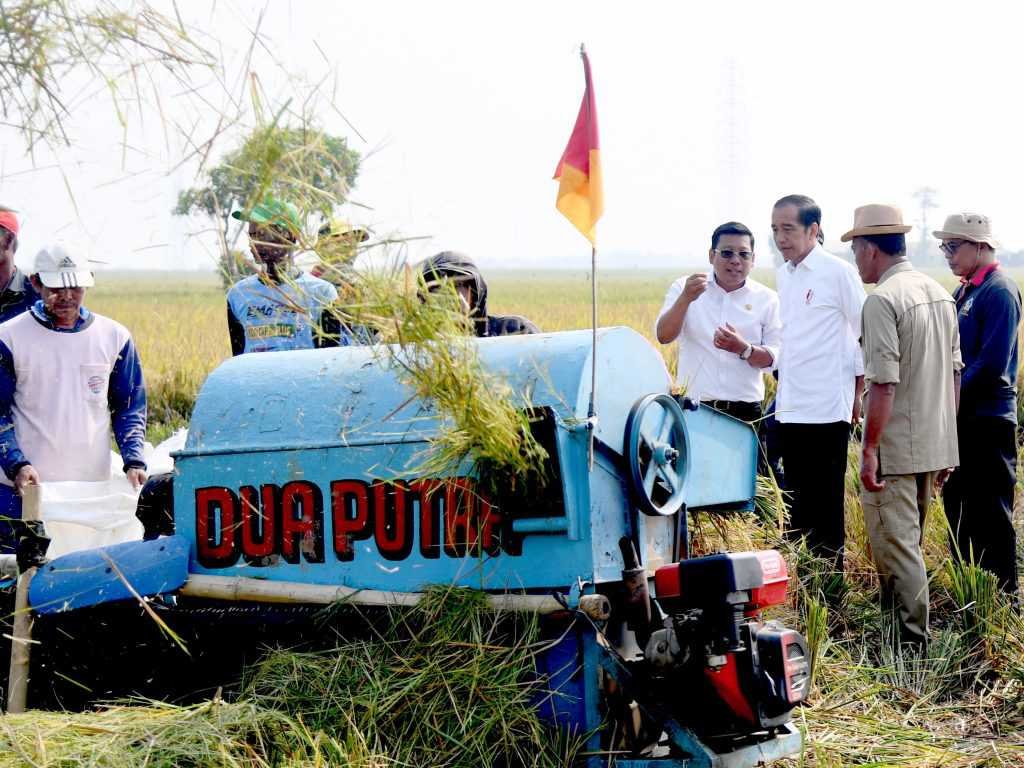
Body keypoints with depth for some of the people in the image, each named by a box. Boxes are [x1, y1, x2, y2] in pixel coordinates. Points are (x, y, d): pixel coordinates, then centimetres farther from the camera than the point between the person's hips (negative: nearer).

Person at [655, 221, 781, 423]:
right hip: (692, 408, -1)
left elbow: (775, 359, 4)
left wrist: (743, 349, -17)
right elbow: (664, 336, -5)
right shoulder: (684, 288, 6)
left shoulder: (767, 299, 6)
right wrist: (686, 299, -21)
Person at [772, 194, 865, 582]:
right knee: (798, 500, 11)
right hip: (790, 407, 7)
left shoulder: (838, 273, -8)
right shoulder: (782, 275, 13)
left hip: (827, 408, -7)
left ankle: (831, 578, 5)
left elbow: (866, 335, -5)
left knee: (827, 500, -2)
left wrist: (858, 393, -6)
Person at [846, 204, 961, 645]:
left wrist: (869, 448, -17)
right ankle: (896, 620, 28)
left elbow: (884, 383, -21)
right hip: (935, 444, 8)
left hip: (894, 449, -8)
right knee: (906, 542, 19)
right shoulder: (939, 294, 10)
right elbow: (955, 373, 14)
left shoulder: (882, 301, -16)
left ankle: (914, 641, -3)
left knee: (894, 544, -3)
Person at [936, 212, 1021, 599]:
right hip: (961, 418, 9)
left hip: (988, 420, -9)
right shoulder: (964, 292, 13)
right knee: (958, 504, 15)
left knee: (991, 514, -3)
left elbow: (992, 363, -21)